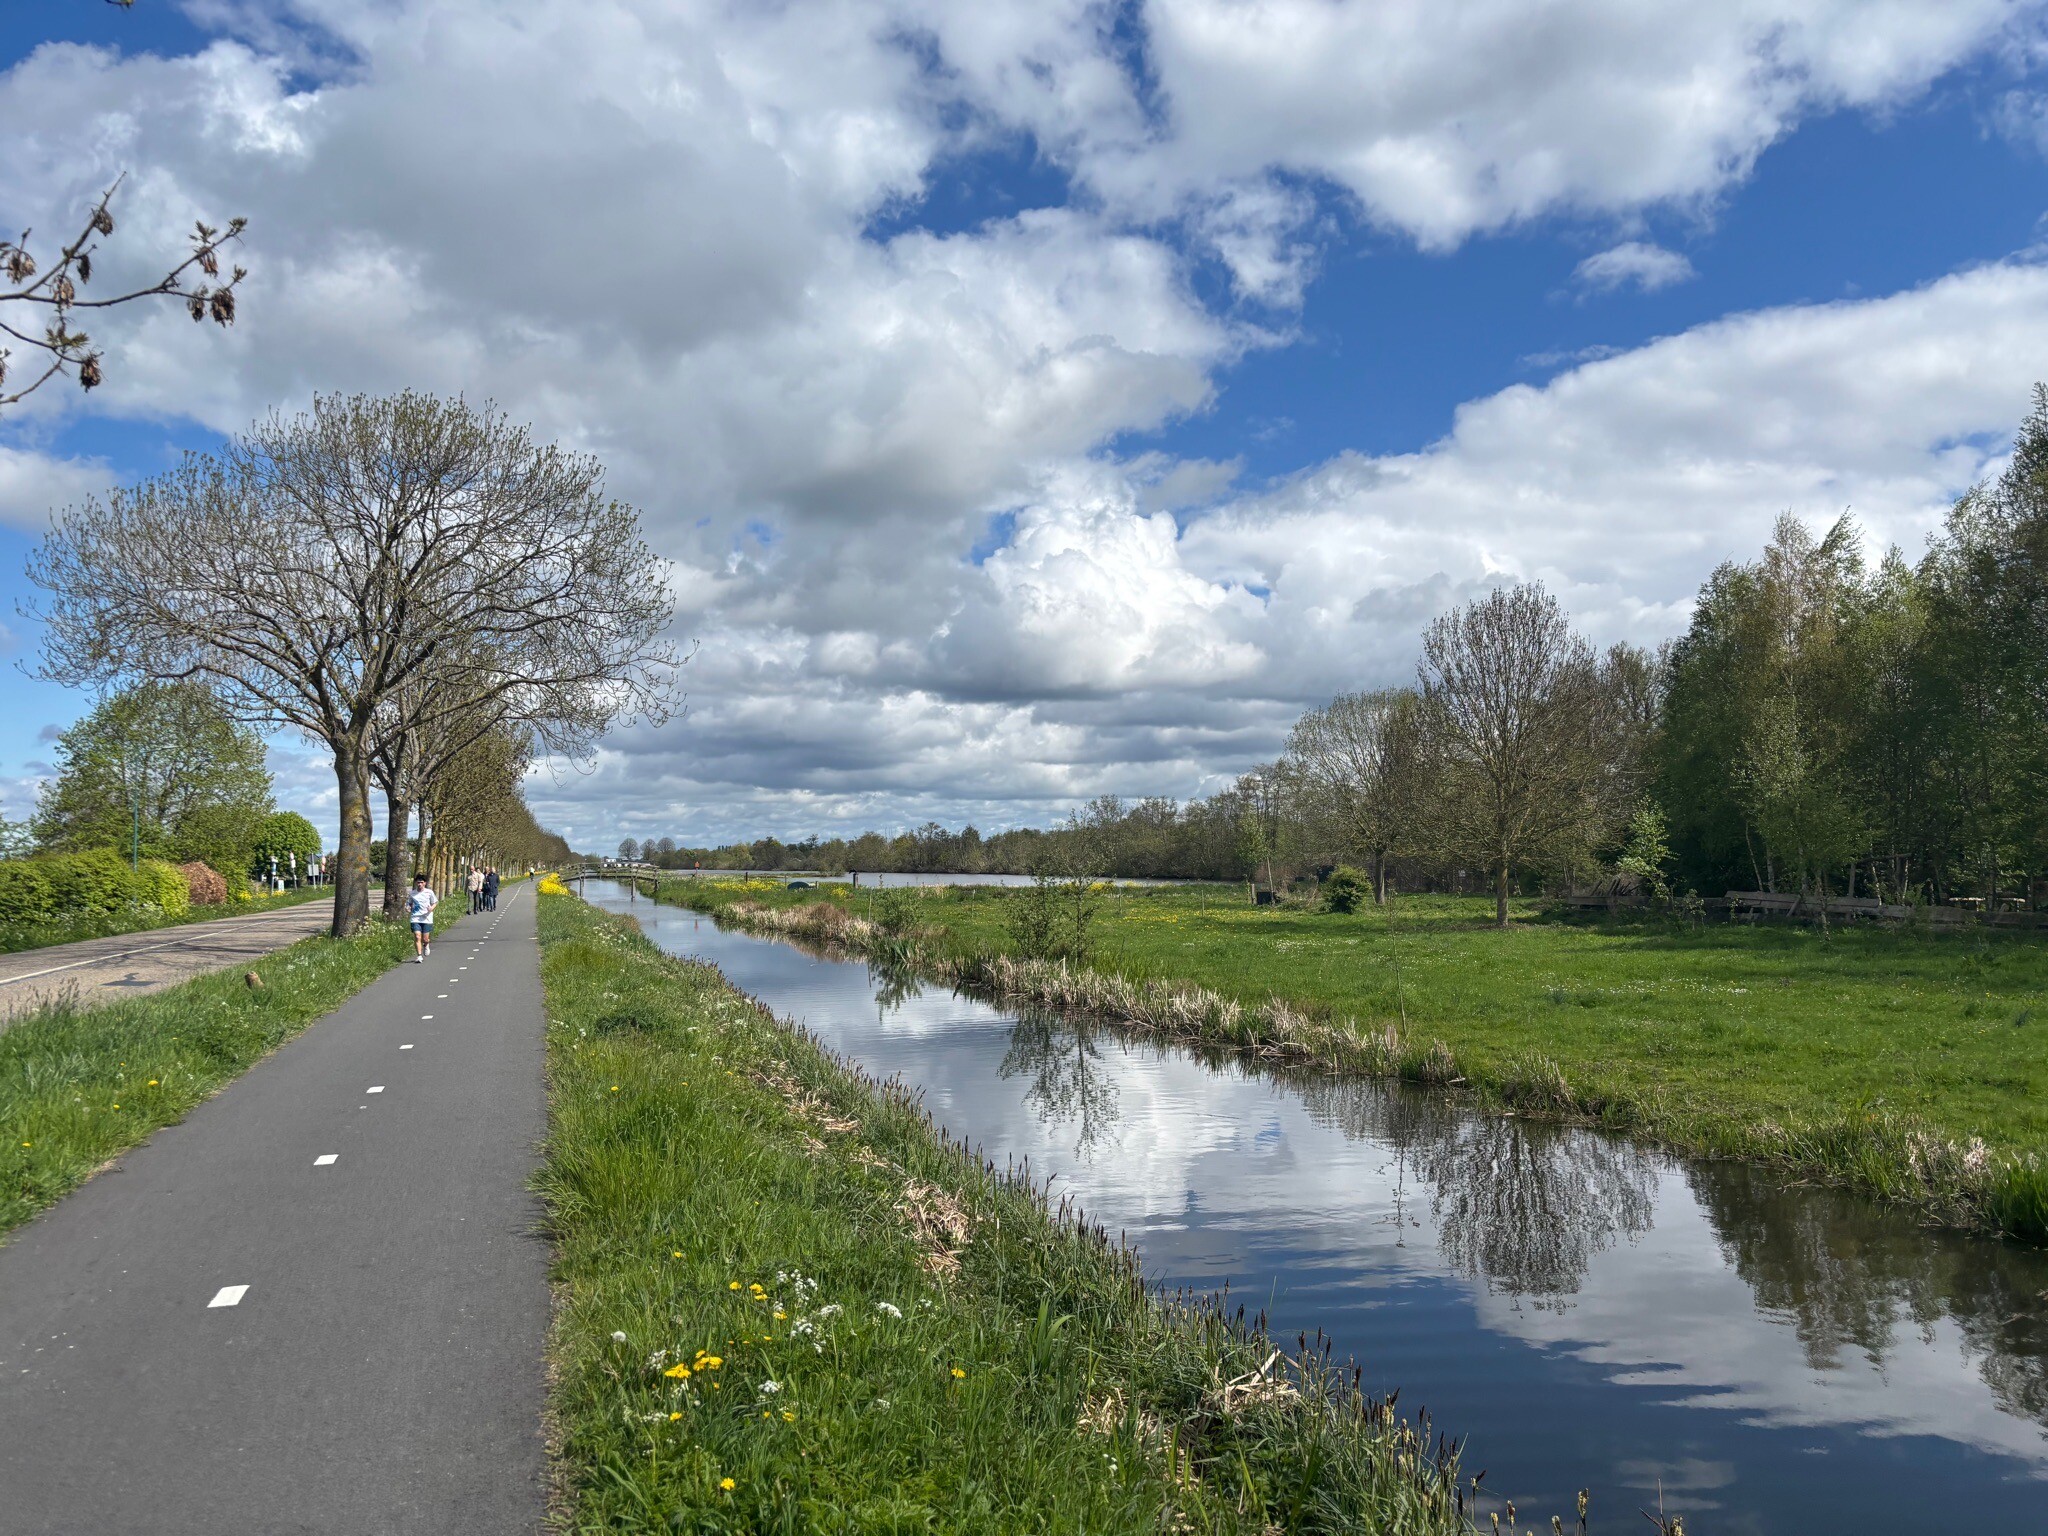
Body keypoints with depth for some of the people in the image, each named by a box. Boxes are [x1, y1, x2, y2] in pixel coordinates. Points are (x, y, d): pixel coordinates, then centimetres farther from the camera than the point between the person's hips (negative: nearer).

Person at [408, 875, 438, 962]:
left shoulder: (429, 892, 0)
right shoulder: (412, 893, 5)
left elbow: (435, 902, 8)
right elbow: (409, 903, 19)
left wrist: (432, 908, -13)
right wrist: (408, 909, -3)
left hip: (427, 919, -1)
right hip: (415, 919, 1)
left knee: (425, 939, 2)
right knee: (417, 937, -12)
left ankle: (426, 945, 38)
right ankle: (419, 956, -6)